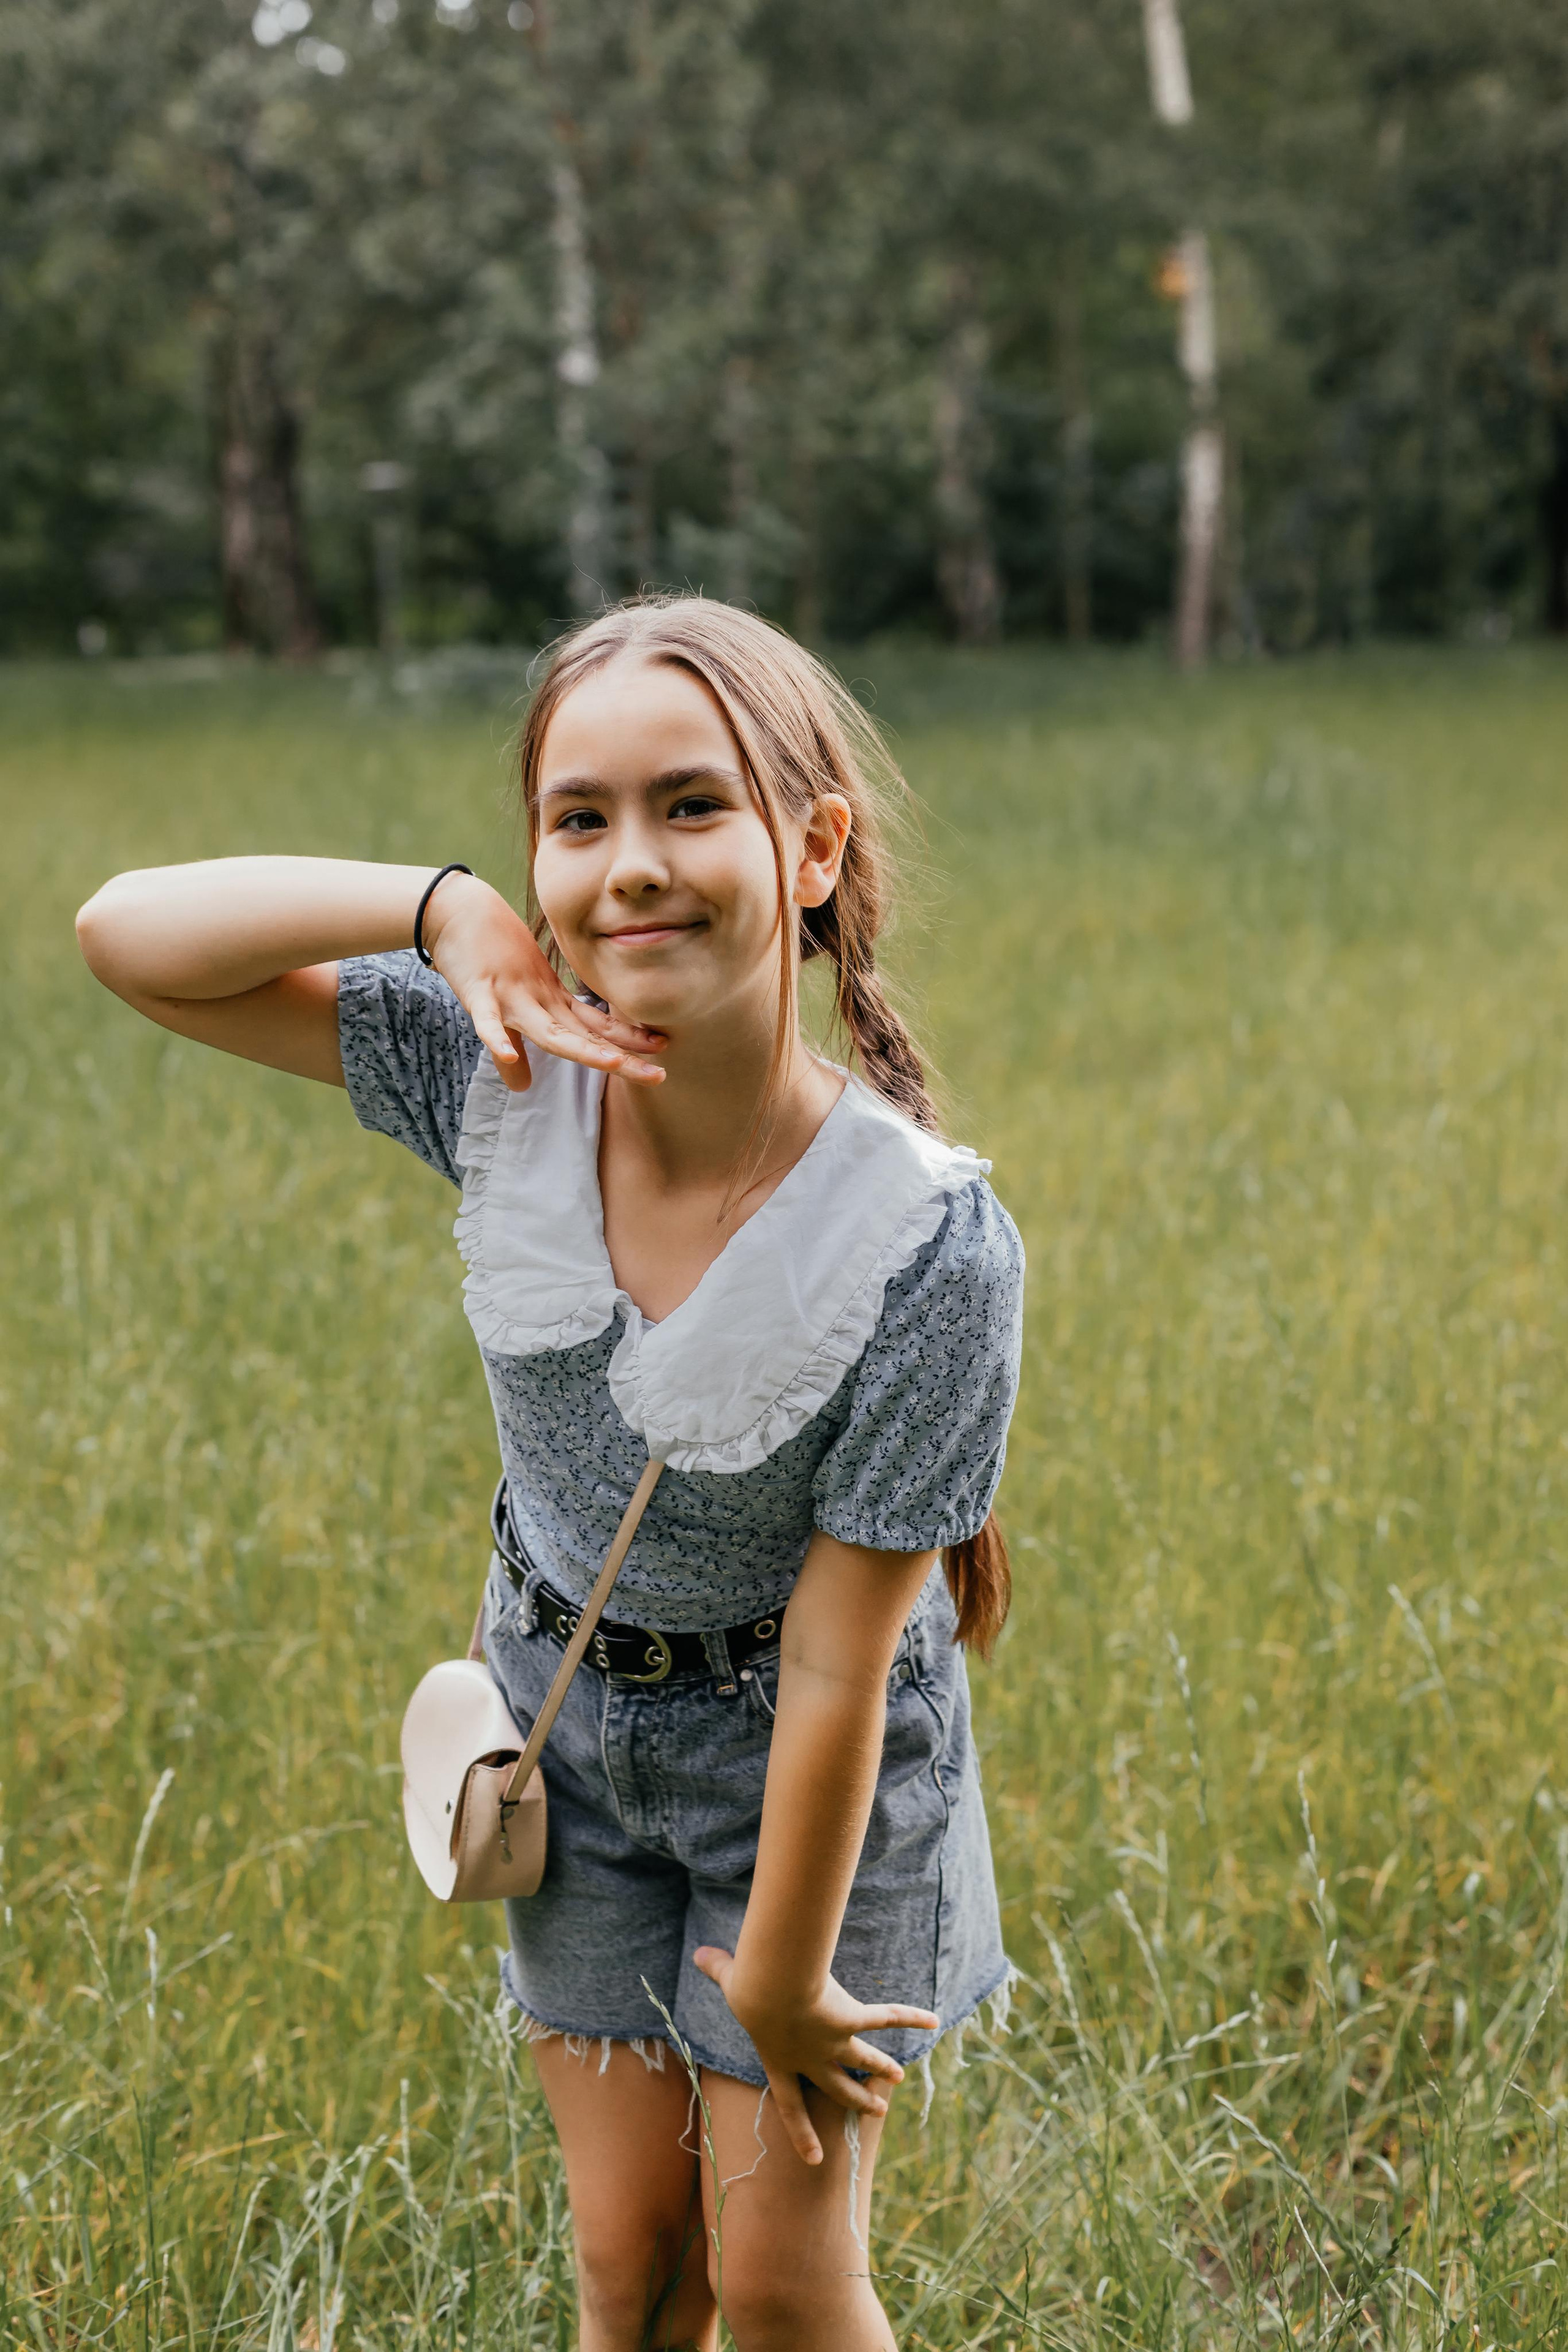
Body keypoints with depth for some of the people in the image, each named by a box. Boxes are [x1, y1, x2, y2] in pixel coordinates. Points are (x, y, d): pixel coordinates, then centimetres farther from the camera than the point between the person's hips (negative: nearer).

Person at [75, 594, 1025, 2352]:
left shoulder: (924, 1239, -30)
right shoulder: (505, 1083, -19)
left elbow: (838, 1662, -23)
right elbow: (129, 935, -16)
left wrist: (783, 1983, -14)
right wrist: (438, 911, -30)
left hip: (803, 1760, -3)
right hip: (567, 1712, 3)